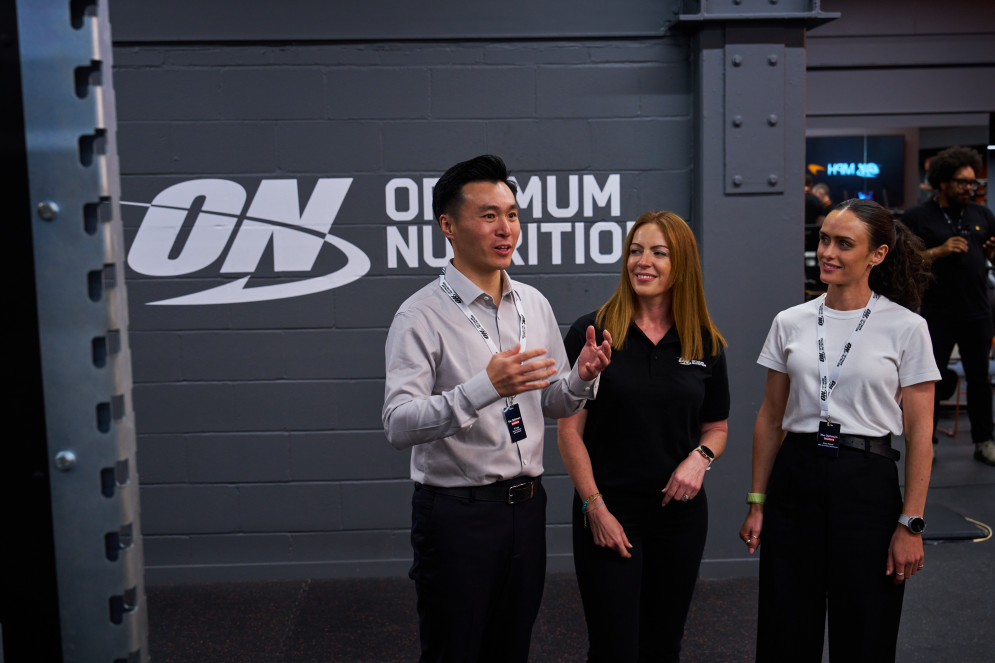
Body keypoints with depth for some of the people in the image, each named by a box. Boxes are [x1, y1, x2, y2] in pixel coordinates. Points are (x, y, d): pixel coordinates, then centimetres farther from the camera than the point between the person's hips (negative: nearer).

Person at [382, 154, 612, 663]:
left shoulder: (534, 305, 8)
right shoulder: (422, 315, -13)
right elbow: (398, 425, -24)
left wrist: (582, 377, -7)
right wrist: (485, 387, -35)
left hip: (526, 503, 6)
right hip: (456, 511, -6)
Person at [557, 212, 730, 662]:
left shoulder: (705, 345, 4)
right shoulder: (592, 333, -6)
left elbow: (716, 427, 14)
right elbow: (569, 430, -5)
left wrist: (700, 457, -7)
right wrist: (595, 508, -9)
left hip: (680, 513, 3)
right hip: (607, 513, -3)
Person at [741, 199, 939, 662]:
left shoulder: (906, 328, -4)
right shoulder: (790, 323, 5)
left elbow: (919, 433, -4)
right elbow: (770, 418, 9)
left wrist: (911, 523, -8)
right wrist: (757, 502, 7)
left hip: (867, 480, -3)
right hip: (795, 479, 3)